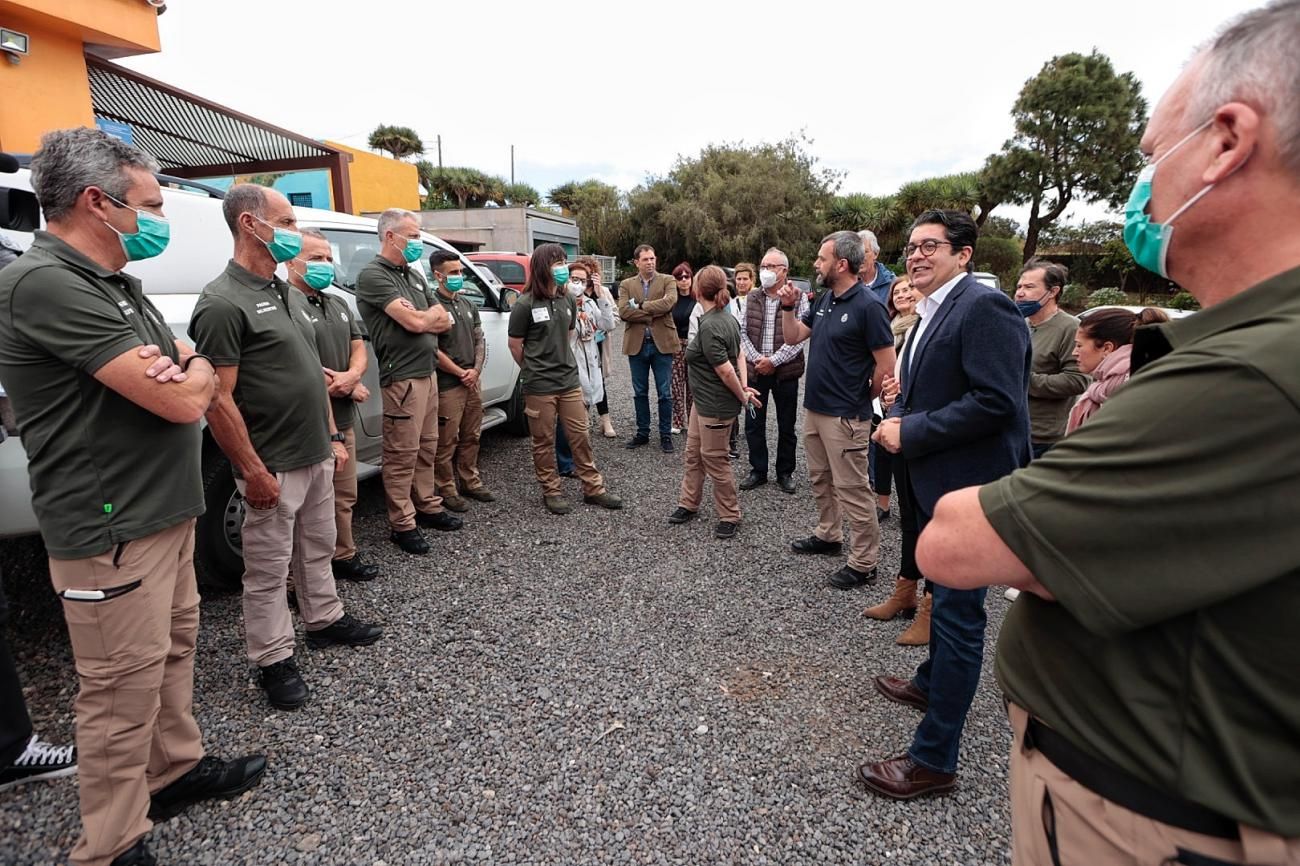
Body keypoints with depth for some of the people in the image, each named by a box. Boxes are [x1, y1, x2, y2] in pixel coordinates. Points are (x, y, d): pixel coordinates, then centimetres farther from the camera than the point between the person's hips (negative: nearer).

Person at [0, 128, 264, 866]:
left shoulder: (118, 283, 11)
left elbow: (196, 376, 12)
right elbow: (183, 400, -27)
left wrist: (177, 373, -11)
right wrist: (188, 373, -3)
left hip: (166, 509, 9)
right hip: (112, 530, -9)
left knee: (174, 649, 21)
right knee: (125, 687, 3)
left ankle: (177, 769, 40)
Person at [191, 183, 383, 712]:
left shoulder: (290, 294, 11)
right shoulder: (223, 302, -17)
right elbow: (218, 399, -19)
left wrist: (332, 436, 15)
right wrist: (254, 471, -18)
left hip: (318, 457, 8)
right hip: (274, 468, -8)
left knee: (318, 550, 22)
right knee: (269, 569, 7)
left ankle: (324, 620, 40)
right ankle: (274, 660, 21)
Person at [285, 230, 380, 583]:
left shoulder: (338, 305, 17)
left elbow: (359, 350, 17)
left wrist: (350, 377, -7)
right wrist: (350, 389, -12)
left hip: (343, 420, 9)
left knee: (344, 497, 19)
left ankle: (344, 556, 35)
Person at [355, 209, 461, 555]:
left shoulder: (414, 275, 16)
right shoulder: (373, 276, -11)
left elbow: (446, 322, 12)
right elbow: (415, 322, -21)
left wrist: (421, 318, -8)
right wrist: (433, 313, 1)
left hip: (427, 374, 8)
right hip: (402, 379, -8)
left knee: (427, 448, 16)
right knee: (402, 454, -1)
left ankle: (428, 507, 29)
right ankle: (402, 524, 8)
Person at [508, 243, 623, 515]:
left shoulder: (568, 300, 6)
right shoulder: (525, 304, -11)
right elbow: (515, 345, -2)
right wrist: (534, 370, 9)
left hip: (570, 380, 5)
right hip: (539, 386, -5)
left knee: (580, 435, 10)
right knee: (544, 441, 6)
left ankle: (593, 488, 20)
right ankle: (551, 491, 20)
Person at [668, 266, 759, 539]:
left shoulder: (710, 326, -24)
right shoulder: (726, 319, 6)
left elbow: (726, 370, -24)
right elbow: (739, 355, 10)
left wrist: (742, 397, -11)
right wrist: (744, 388, 4)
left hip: (716, 406, -10)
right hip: (703, 401, 10)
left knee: (714, 460, 4)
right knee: (693, 454, 18)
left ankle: (730, 516, 19)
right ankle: (688, 504, 33)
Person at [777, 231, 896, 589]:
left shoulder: (867, 306, -16)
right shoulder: (824, 300, 9)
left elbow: (886, 365, -14)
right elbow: (793, 336, 15)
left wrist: (860, 401, -3)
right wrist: (788, 306, -1)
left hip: (844, 416, -9)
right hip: (814, 408, 9)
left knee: (852, 489, -1)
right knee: (821, 480, 21)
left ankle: (864, 563, 10)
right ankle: (829, 536, 38)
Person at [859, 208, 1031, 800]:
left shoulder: (985, 307, -18)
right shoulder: (930, 314, 13)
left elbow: (997, 401, -26)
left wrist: (911, 433, -21)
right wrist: (897, 419, 0)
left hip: (968, 486, -10)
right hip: (933, 482, 10)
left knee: (957, 613, -2)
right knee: (944, 597, 26)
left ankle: (934, 760, 8)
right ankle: (932, 682, 48)